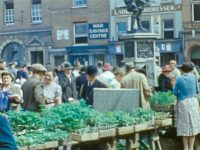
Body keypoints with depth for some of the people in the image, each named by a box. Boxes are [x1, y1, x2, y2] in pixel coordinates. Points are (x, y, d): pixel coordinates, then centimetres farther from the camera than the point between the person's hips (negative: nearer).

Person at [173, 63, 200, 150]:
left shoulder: (179, 79, -3)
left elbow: (175, 92, 0)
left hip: (183, 103, 0)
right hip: (193, 102, 0)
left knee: (184, 126, 8)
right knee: (193, 125, 6)